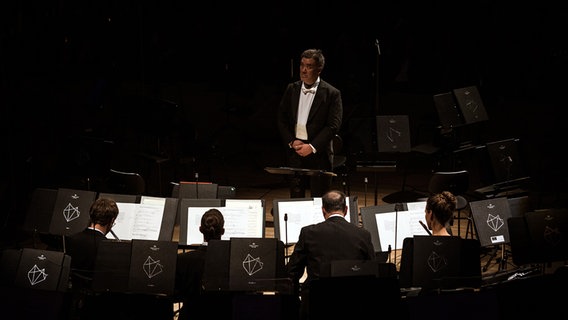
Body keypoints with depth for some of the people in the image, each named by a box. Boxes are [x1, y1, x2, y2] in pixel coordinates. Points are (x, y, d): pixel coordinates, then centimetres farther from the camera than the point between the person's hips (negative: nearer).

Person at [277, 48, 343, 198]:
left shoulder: (332, 94, -4)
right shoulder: (291, 89, 9)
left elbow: (333, 126, -9)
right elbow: (281, 120, 10)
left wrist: (312, 147, -15)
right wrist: (291, 141, -4)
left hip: (319, 153, -3)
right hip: (294, 152, 3)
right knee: (295, 197, 6)